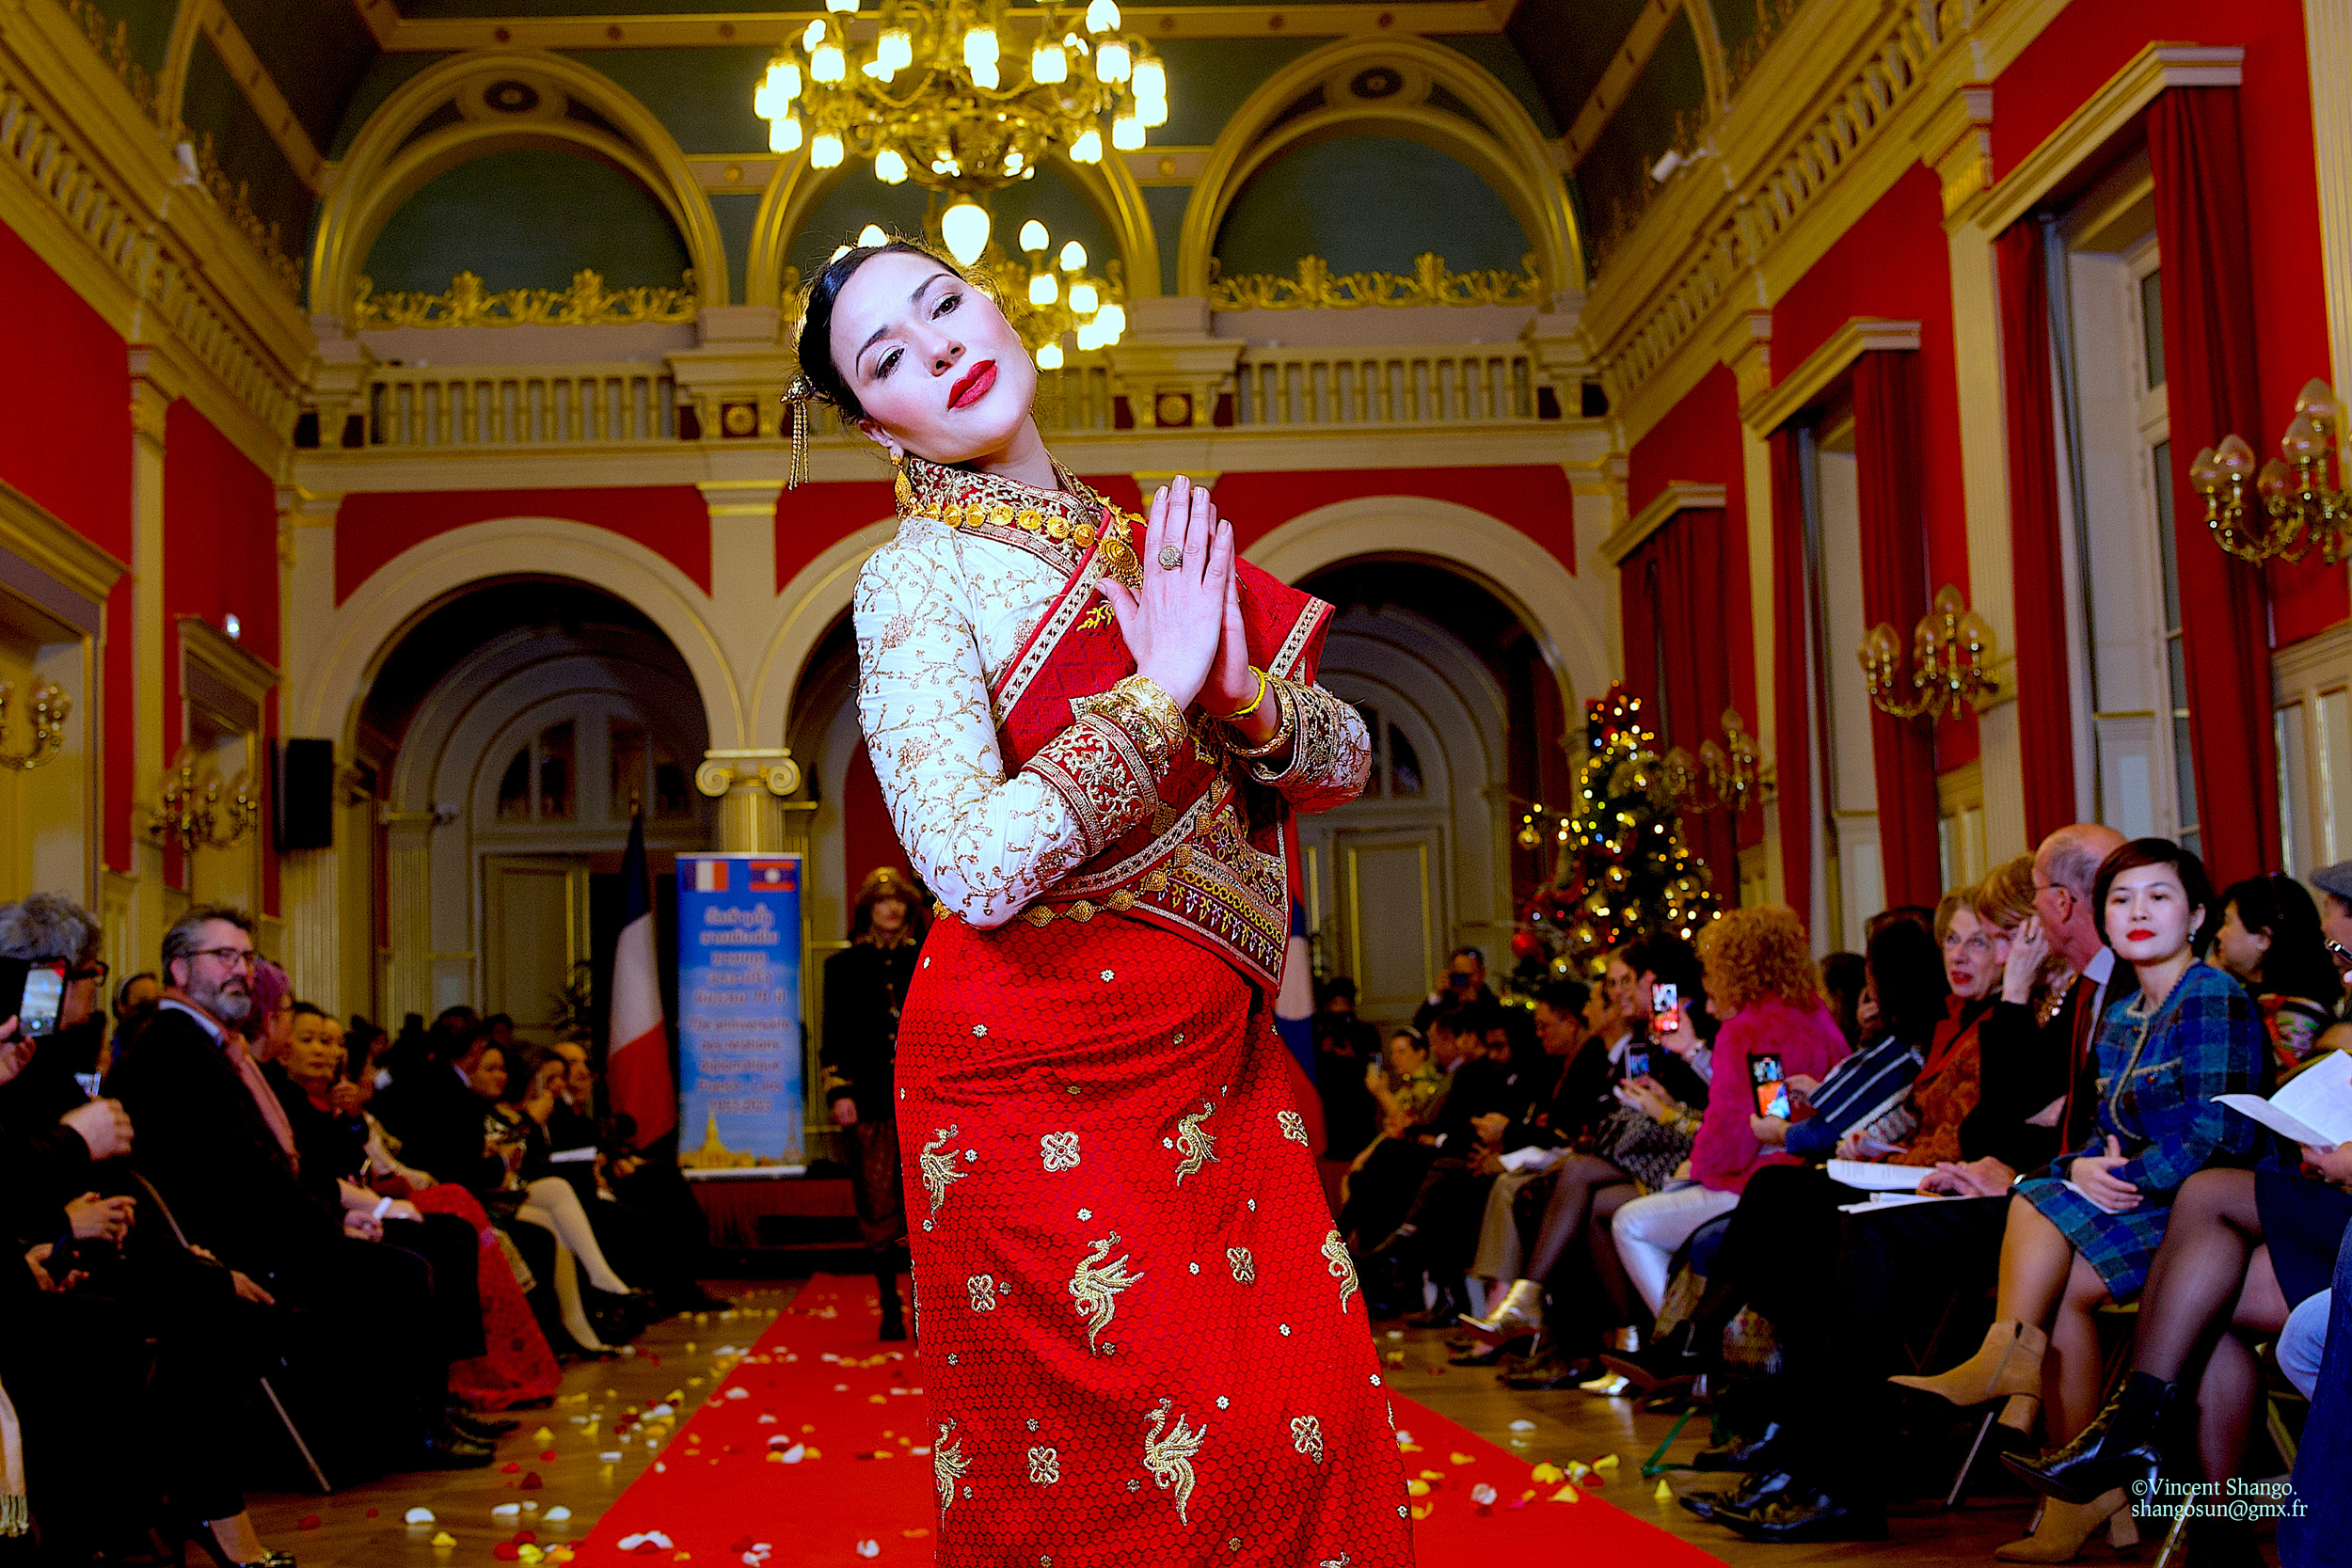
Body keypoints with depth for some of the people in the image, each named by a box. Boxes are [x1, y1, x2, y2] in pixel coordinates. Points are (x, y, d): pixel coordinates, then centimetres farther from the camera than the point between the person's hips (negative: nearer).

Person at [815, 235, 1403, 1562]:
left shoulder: (1157, 543, 10)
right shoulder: (917, 576, -8)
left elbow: (1347, 763, 9)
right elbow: (977, 867, -23)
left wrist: (1246, 700, -12)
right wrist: (1162, 691, -17)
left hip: (1219, 1057, 6)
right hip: (1046, 1073, -6)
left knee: (1319, 1421, 3)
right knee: (1155, 1461, -4)